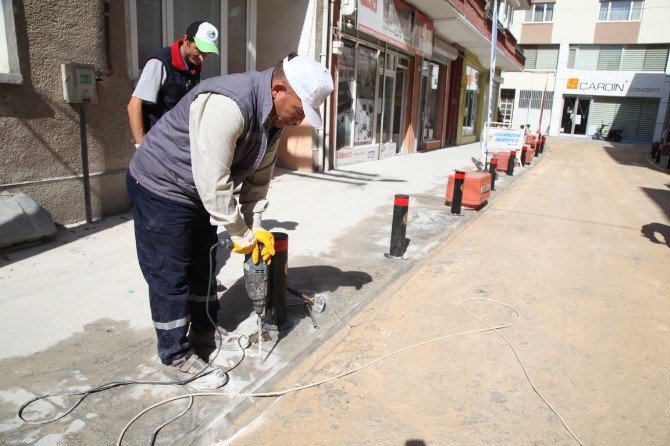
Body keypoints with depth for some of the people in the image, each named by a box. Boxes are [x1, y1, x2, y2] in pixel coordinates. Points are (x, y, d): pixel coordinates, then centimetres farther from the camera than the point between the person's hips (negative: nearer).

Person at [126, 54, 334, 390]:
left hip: (199, 193, 9)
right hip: (161, 187, -9)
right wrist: (241, 235, -22)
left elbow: (258, 177, 3)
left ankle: (203, 329, 39)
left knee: (203, 264, 19)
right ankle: (177, 358, 14)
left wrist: (255, 227, -3)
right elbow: (213, 182, -32)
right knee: (171, 276, -1)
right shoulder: (227, 105, -34)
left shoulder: (274, 117, -3)